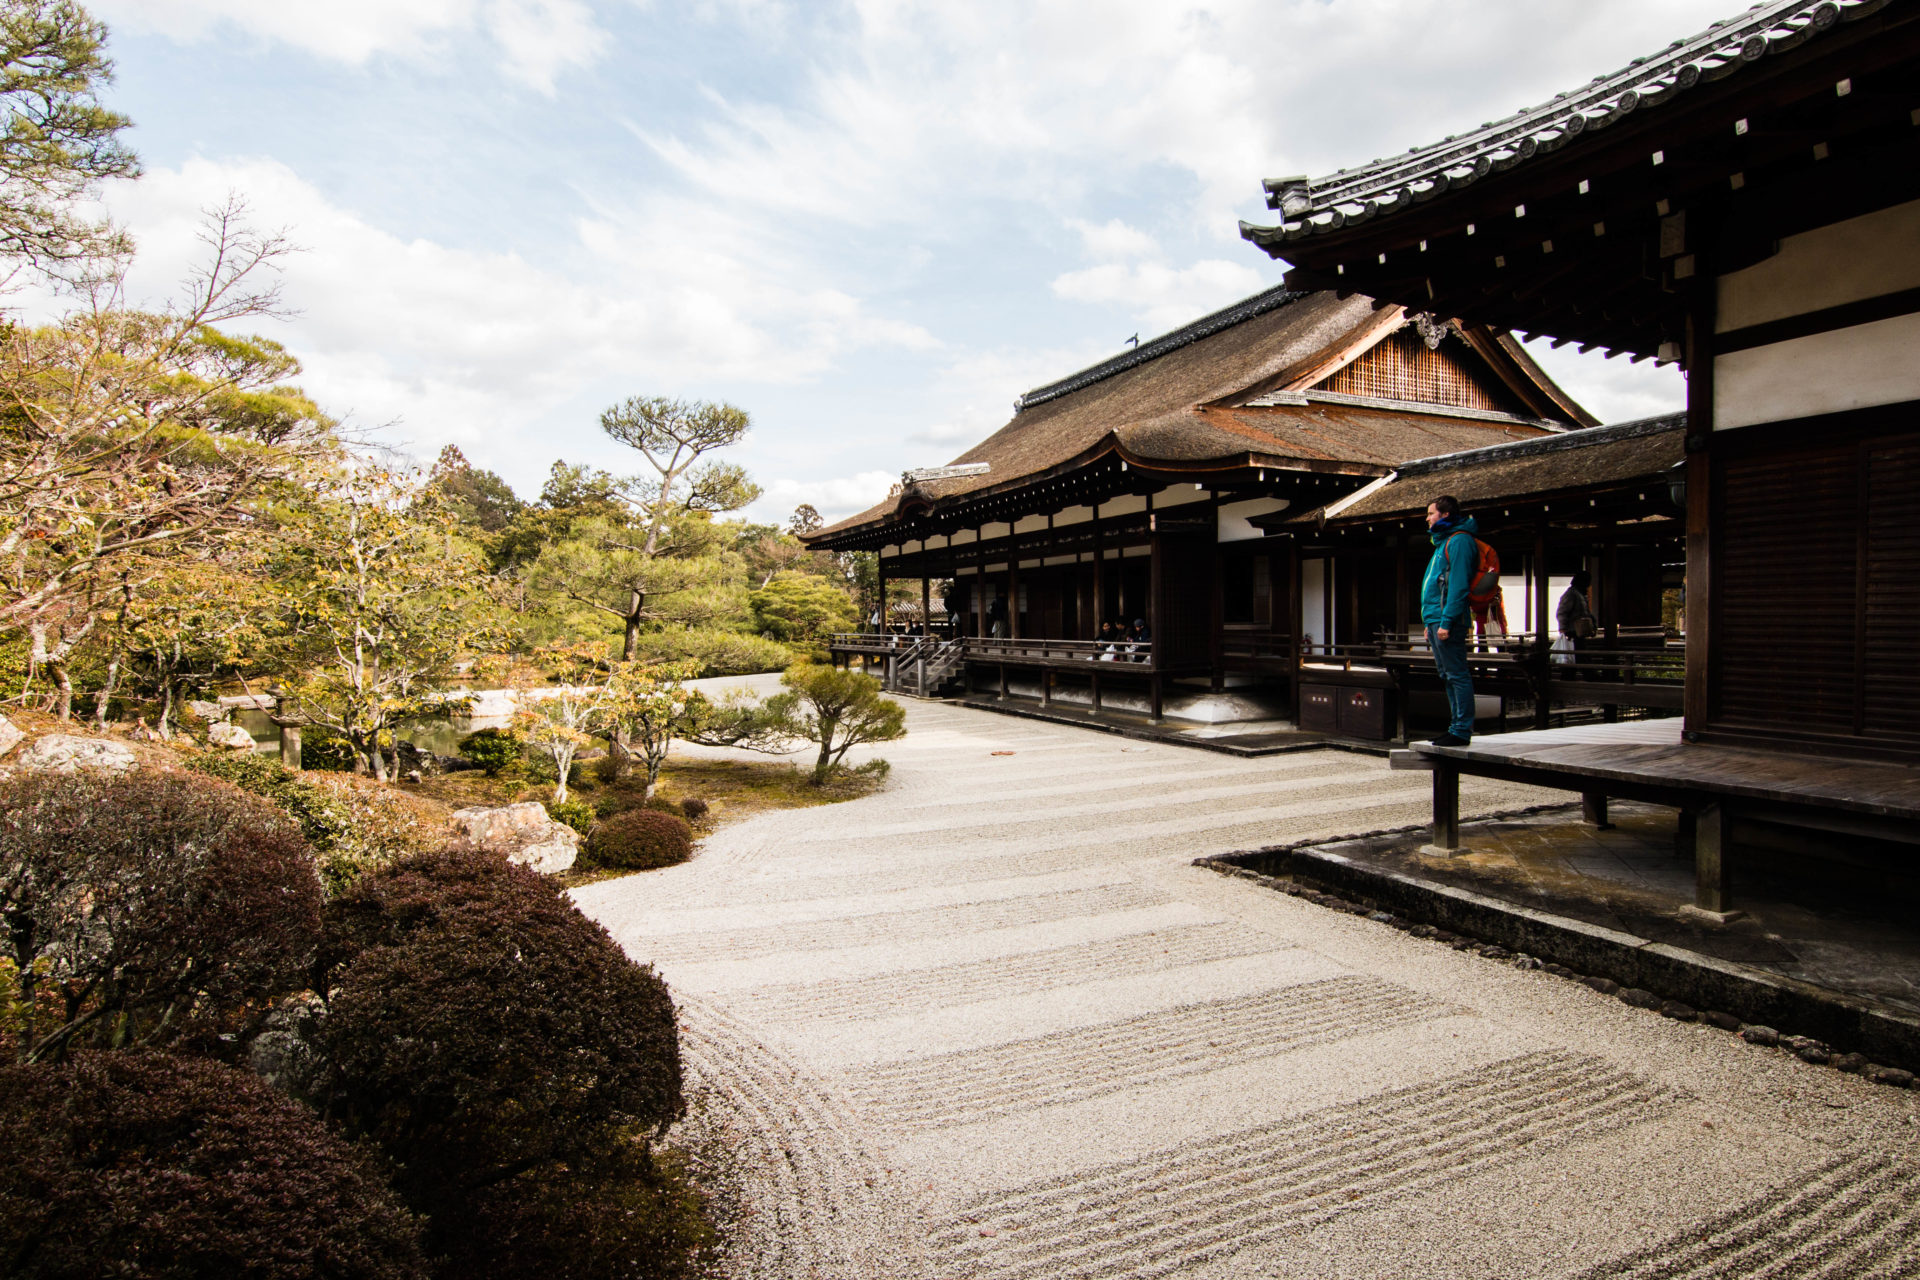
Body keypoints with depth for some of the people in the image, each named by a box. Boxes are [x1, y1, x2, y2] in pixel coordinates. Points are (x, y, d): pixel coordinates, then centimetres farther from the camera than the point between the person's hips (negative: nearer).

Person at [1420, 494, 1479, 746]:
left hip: (1447, 620, -11)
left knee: (1457, 676, -7)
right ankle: (1458, 728, 19)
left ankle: (1461, 731, -5)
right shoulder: (1443, 541, 22)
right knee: (1448, 676, 13)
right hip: (1436, 621, 11)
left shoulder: (1459, 540, -10)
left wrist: (1446, 621, -22)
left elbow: (1458, 585, -18)